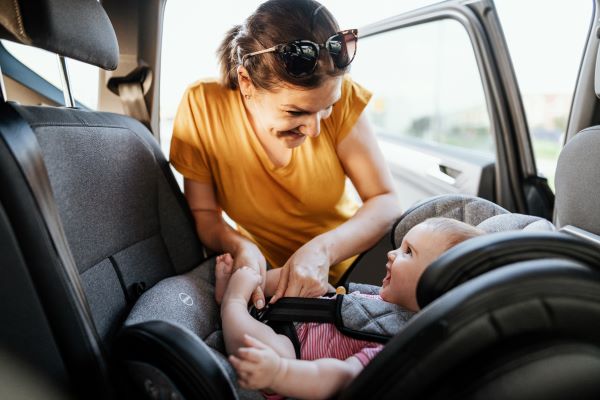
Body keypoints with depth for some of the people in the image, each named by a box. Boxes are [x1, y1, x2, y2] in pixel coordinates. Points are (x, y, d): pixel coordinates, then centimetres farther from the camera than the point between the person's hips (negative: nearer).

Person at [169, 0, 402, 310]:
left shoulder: (340, 96, -19)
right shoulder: (202, 106, -19)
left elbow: (385, 201, -16)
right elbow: (204, 214, -10)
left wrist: (323, 249, -33)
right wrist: (239, 247, -31)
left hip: (349, 257, 3)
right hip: (265, 271, -2)